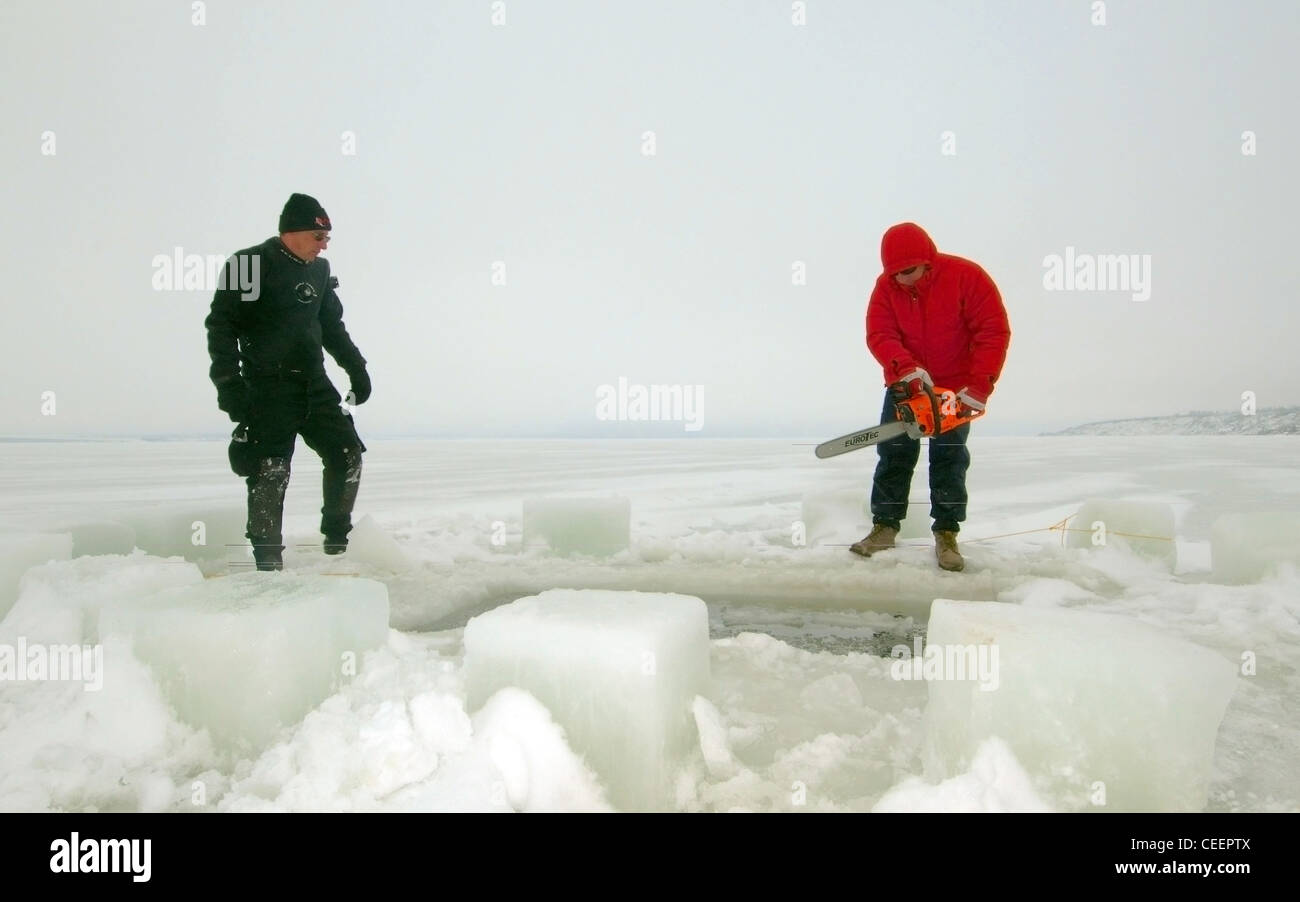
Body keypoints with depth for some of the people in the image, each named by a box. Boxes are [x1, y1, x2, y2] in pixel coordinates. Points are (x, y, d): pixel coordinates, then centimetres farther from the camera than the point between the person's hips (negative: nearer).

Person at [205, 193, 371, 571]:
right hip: (268, 388, -6)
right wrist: (229, 385, -17)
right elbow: (221, 326, -10)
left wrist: (356, 367, 18)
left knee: (347, 454, 2)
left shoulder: (319, 270, 12)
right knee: (270, 473, -9)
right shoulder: (250, 265, -8)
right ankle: (269, 561, 3)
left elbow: (332, 325, 23)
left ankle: (337, 539, 18)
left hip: (314, 384, 7)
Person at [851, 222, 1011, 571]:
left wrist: (979, 386, -25)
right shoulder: (886, 286, -9)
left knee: (949, 458, -1)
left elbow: (994, 331, -19)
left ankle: (946, 534, 6)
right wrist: (906, 368, -34)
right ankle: (885, 527, 10)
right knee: (894, 454, 2)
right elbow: (879, 335, -16)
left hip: (954, 390, -2)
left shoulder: (966, 276, -18)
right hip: (904, 387, 3)